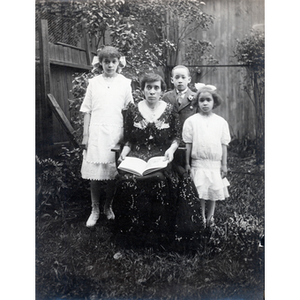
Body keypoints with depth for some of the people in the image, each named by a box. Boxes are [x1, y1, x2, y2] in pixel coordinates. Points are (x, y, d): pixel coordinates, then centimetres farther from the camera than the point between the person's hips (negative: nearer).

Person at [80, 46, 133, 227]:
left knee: (112, 173, 5)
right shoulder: (94, 82, 6)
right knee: (95, 173, 2)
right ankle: (95, 210, 17)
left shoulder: (125, 83, 5)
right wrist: (85, 135, 2)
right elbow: (87, 110, 7)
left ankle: (108, 207, 25)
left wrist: (127, 136, -1)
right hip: (96, 133, 0)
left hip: (116, 134, 0)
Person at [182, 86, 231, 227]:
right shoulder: (191, 121, 0)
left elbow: (224, 145, 6)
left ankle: (210, 218, 23)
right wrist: (187, 163, -1)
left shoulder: (221, 122, 5)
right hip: (198, 163, -2)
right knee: (200, 194, -2)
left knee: (214, 193, 7)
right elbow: (188, 144, 1)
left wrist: (224, 164, 4)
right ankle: (201, 220, 12)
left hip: (215, 164, 2)